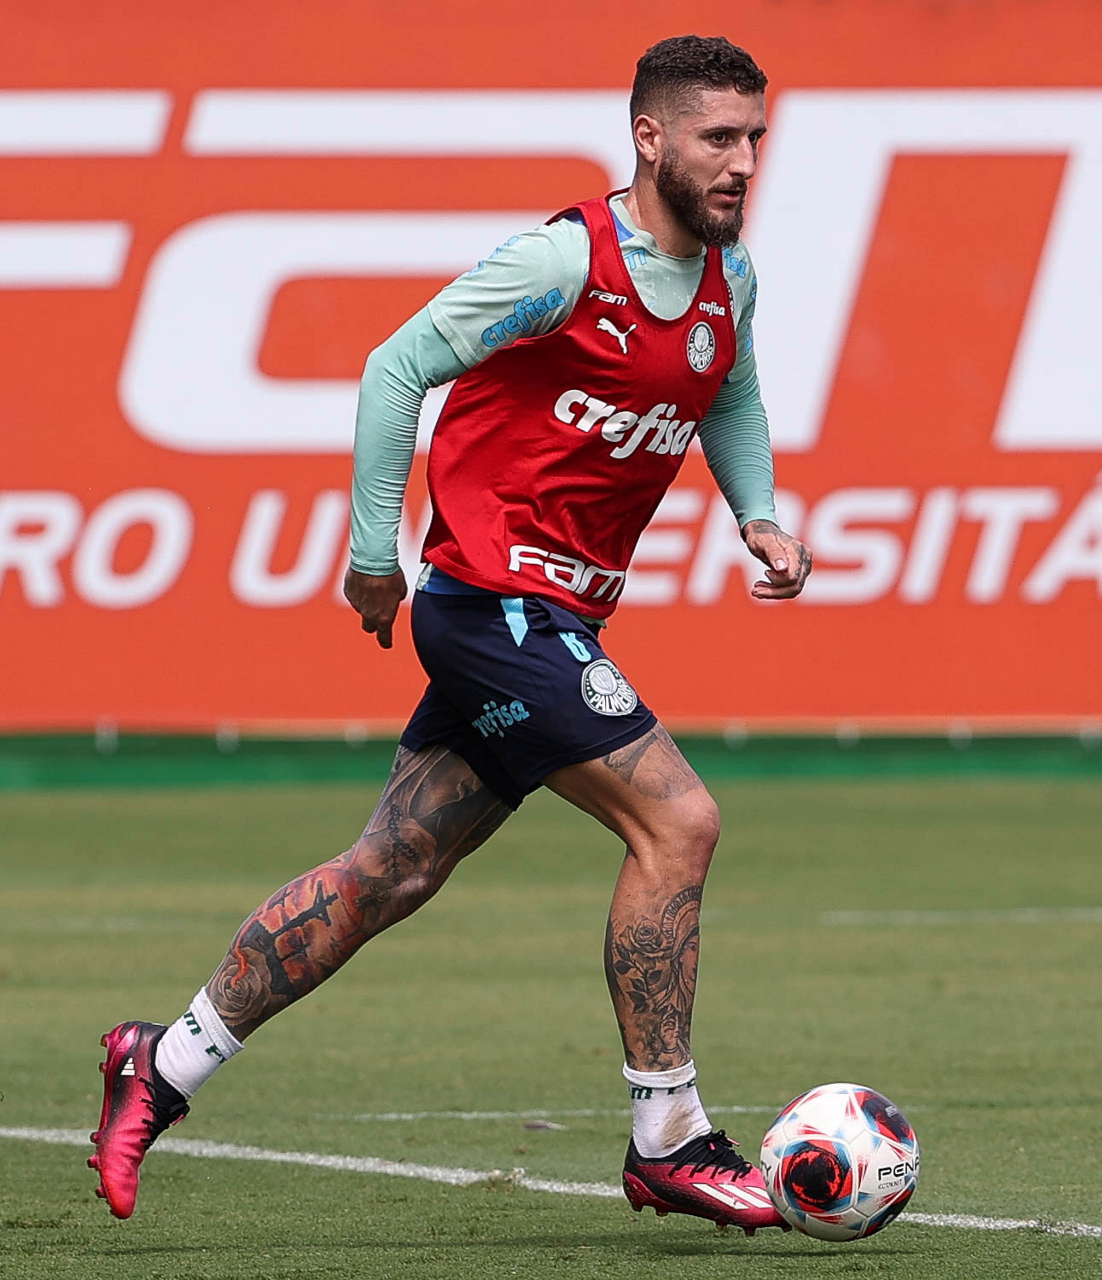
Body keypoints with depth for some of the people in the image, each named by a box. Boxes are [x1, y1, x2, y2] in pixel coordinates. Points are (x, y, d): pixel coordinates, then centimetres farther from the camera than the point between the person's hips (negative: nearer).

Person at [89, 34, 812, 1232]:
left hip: (545, 623, 8)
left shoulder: (728, 278, 9)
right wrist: (375, 552, -11)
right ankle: (668, 1143, -8)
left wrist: (759, 518, 11)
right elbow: (397, 368, -12)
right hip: (497, 597, -8)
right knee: (675, 820, -14)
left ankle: (168, 1064, 19)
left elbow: (731, 403, 29)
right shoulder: (567, 258, -15)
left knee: (389, 874, 10)